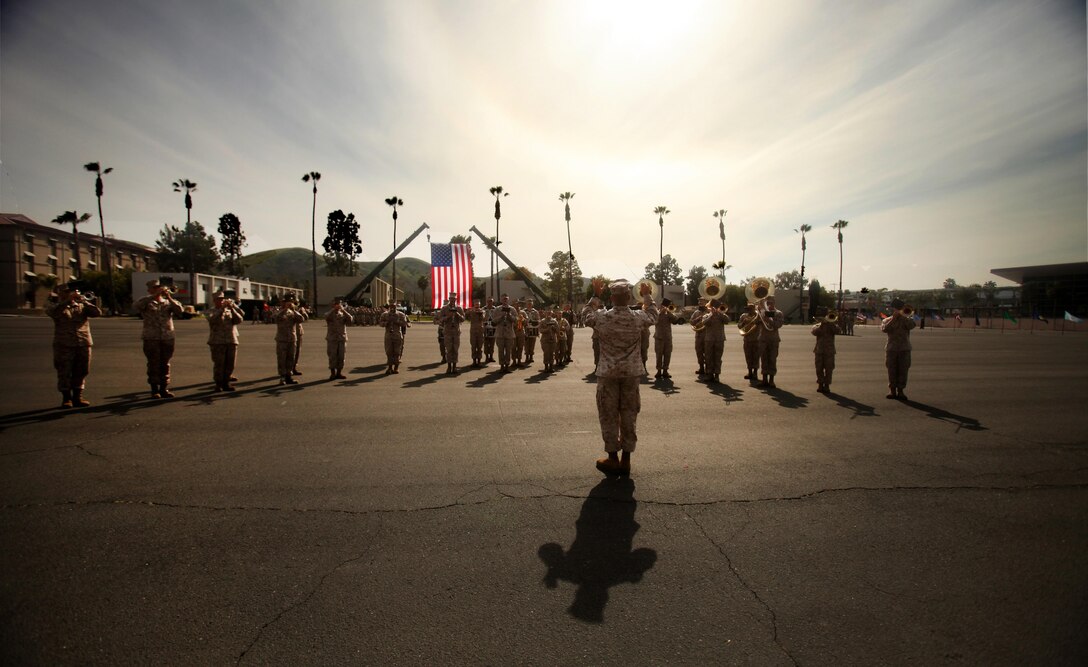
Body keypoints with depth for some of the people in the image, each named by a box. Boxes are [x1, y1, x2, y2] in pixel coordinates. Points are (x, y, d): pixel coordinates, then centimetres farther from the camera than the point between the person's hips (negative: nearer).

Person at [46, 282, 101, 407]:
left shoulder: (82, 306, 14)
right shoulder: (55, 306, 7)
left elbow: (97, 312, -3)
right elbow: (52, 311, -16)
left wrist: (84, 301, -10)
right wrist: (68, 300, -18)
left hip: (84, 344, 2)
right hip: (64, 345, -2)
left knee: (80, 373, 6)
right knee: (64, 373, 1)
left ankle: (78, 397, 15)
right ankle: (66, 398, 11)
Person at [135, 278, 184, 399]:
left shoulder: (168, 302, 11)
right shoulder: (147, 302, 5)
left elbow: (179, 310, -6)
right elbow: (138, 305, -17)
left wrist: (169, 297, -15)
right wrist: (154, 296, -18)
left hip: (168, 338, 2)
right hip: (151, 338, -2)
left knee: (165, 364, 6)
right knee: (153, 364, 1)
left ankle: (164, 388, 13)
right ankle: (154, 390, 8)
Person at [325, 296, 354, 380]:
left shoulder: (343, 314, 9)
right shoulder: (329, 314, 4)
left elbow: (351, 319, -11)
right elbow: (327, 317, -21)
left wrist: (343, 310, -16)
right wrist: (334, 309, -24)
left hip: (342, 338, 2)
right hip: (332, 339, -2)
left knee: (341, 356, 5)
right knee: (332, 356, -1)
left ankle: (339, 373, 13)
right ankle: (332, 373, 7)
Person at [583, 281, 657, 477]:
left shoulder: (601, 317, -10)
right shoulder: (638, 317, -6)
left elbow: (587, 318, 13)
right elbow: (653, 315, 17)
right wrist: (647, 295, 30)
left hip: (608, 373, -1)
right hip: (632, 372, 2)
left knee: (609, 415, 9)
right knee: (629, 415, 10)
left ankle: (613, 458, 16)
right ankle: (626, 460, 18)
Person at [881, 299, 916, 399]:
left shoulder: (907, 319, 9)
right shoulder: (887, 320, 7)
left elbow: (912, 325, -14)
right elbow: (884, 329, -13)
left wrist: (902, 316, -11)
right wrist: (893, 318, -13)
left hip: (904, 349, 1)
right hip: (891, 349, 0)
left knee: (903, 370, 1)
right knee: (891, 370, 3)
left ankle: (900, 390, 8)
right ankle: (892, 390, 10)